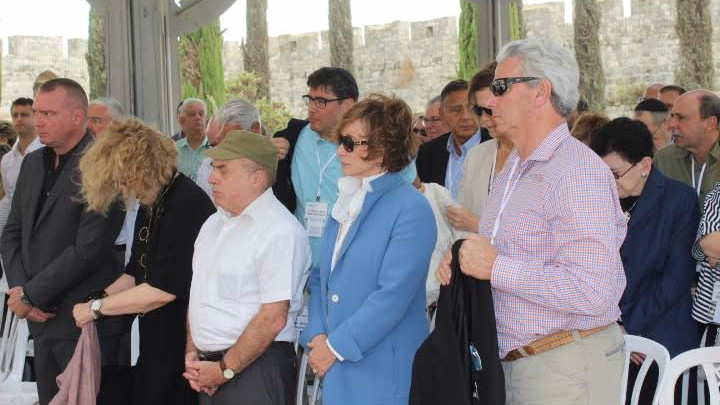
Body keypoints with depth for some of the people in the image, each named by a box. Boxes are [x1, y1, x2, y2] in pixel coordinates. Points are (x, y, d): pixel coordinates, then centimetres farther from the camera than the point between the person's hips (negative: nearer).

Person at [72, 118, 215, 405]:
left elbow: (163, 289, -22)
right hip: (156, 338, 9)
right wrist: (96, 299, 0)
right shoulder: (150, 206, 9)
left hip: (184, 341, -9)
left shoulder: (187, 204, -20)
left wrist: (96, 308, -12)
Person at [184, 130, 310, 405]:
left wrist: (225, 370, -14)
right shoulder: (213, 224, 13)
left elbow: (273, 318, -18)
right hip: (210, 370, 7)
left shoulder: (280, 232, -14)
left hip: (256, 369, -7)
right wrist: (192, 353, 4)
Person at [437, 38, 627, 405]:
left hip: (566, 367, -8)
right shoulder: (513, 168, 13)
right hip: (511, 362, 8)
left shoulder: (579, 171, -18)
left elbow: (593, 291, -27)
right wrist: (464, 263, 3)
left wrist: (496, 267, -22)